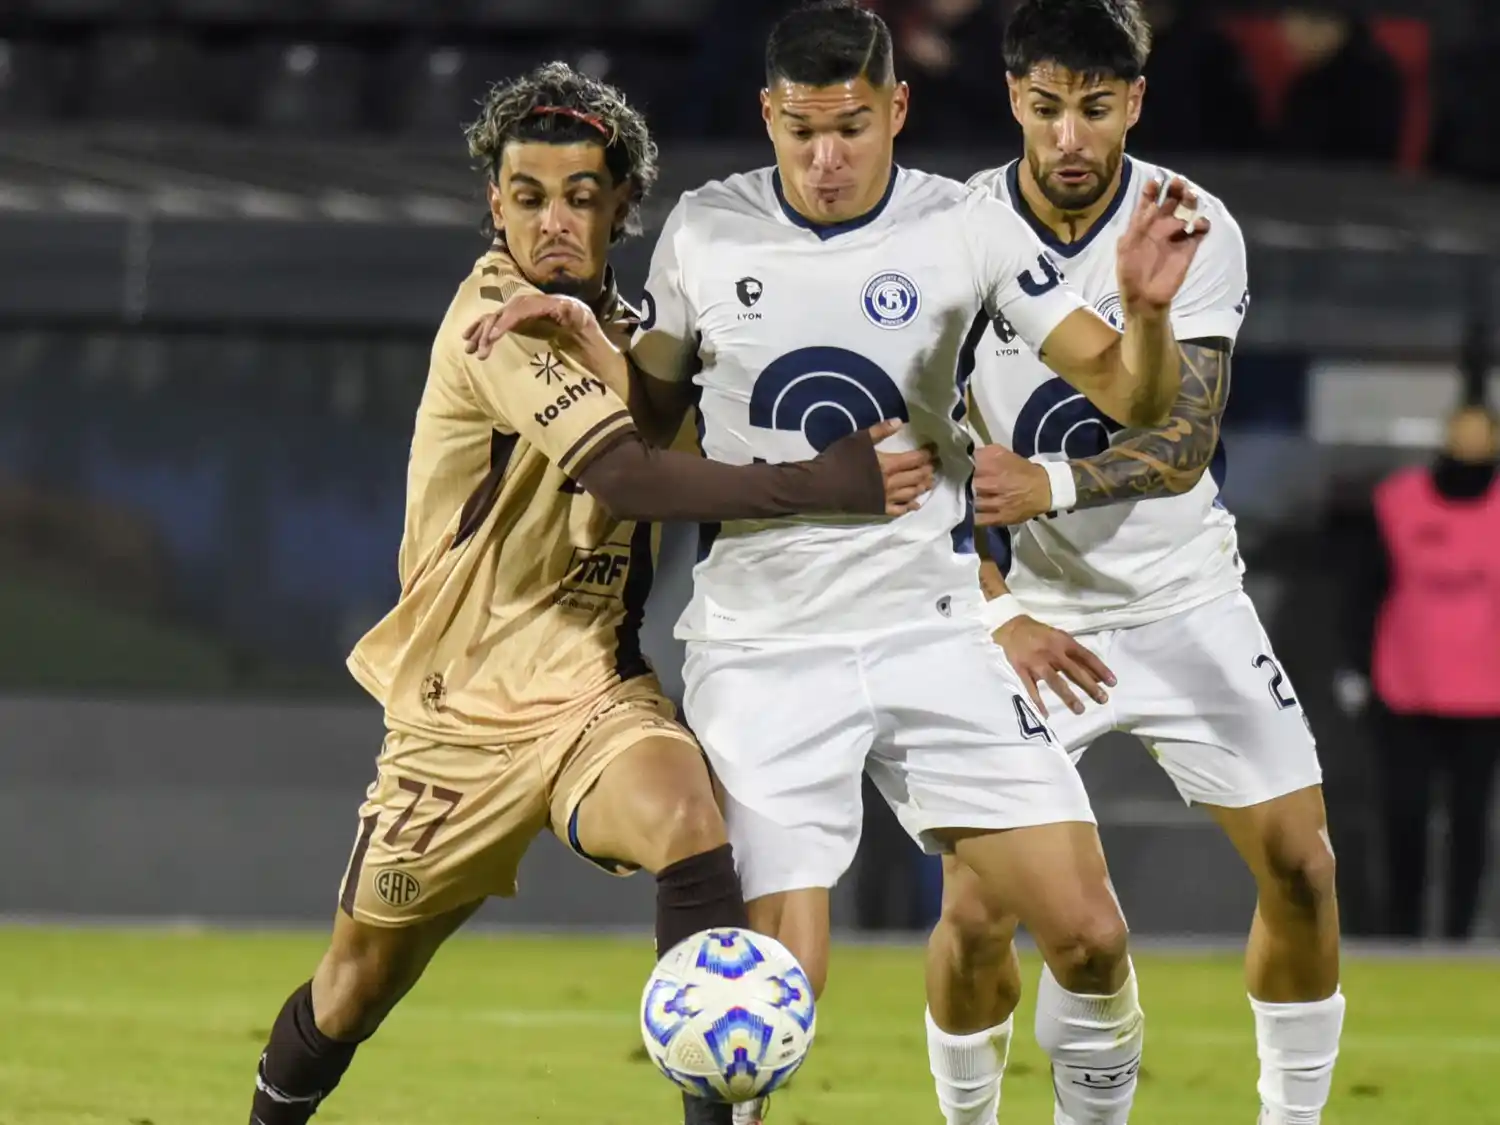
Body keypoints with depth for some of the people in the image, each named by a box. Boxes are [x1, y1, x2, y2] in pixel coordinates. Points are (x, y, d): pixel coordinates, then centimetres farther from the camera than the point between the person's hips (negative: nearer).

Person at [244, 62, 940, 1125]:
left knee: (687, 818, -30)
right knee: (357, 987, 8)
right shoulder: (498, 319, -15)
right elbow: (630, 475, -27)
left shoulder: (629, 330, 7)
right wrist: (830, 483, -30)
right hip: (463, 710, -4)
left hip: (597, 696, 4)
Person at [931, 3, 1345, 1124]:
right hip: (1026, 608, -1)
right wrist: (996, 610, -23)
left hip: (1184, 597, 2)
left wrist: (1051, 485, -38)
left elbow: (1190, 440, -19)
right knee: (974, 910, -10)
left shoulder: (1195, 229, -11)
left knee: (1300, 864, -4)